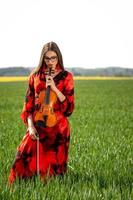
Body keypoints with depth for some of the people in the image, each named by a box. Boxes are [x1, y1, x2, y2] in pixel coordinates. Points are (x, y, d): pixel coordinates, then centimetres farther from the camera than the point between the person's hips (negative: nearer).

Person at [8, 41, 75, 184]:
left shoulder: (66, 77, 2)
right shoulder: (35, 76, 7)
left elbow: (69, 107, -3)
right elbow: (28, 104, 7)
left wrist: (54, 88, -14)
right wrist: (30, 126, -6)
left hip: (58, 126, -1)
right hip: (37, 125, 1)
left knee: (54, 164, 2)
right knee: (24, 158, -11)